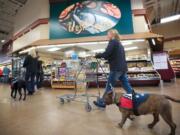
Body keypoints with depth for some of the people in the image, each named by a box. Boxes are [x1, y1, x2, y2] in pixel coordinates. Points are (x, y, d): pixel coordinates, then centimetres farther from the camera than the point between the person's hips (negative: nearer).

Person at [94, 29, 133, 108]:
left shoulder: (113, 41, -4)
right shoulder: (119, 43, 22)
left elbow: (106, 54, -16)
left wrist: (97, 55, -1)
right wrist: (105, 58, 18)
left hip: (116, 68, -9)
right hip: (123, 68, 9)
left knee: (109, 86, 1)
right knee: (126, 86, 13)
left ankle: (102, 102, 14)